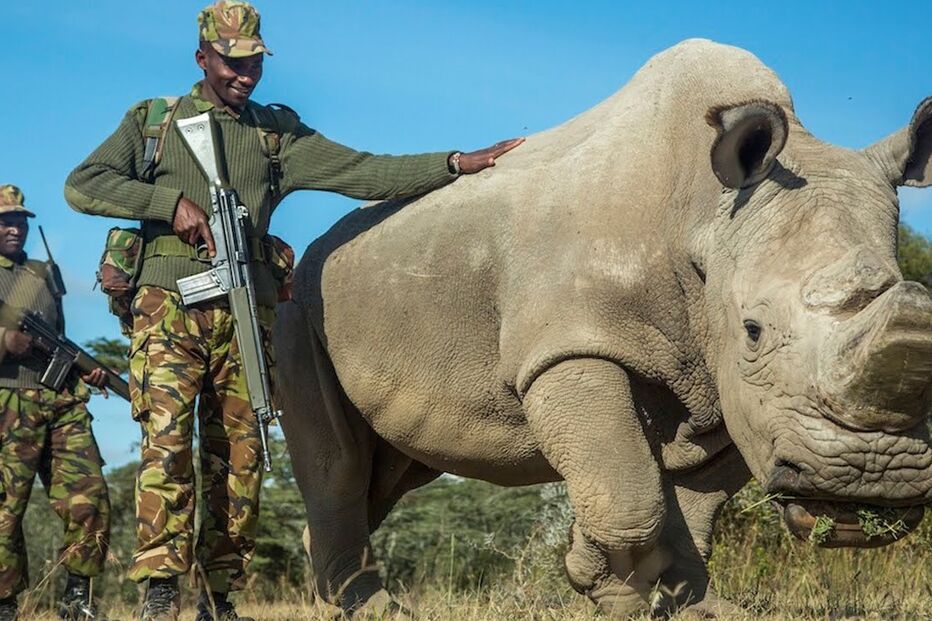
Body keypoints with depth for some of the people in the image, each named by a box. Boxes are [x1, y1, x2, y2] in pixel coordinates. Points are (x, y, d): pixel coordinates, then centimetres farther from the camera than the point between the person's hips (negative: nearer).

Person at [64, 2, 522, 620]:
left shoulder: (277, 133, 16)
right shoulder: (152, 121, 11)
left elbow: (363, 172, 8)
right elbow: (83, 185, 2)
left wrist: (457, 163, -1)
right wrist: (172, 202, -9)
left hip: (244, 314, 3)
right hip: (170, 308, -3)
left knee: (239, 453, 1)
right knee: (167, 439, -16)